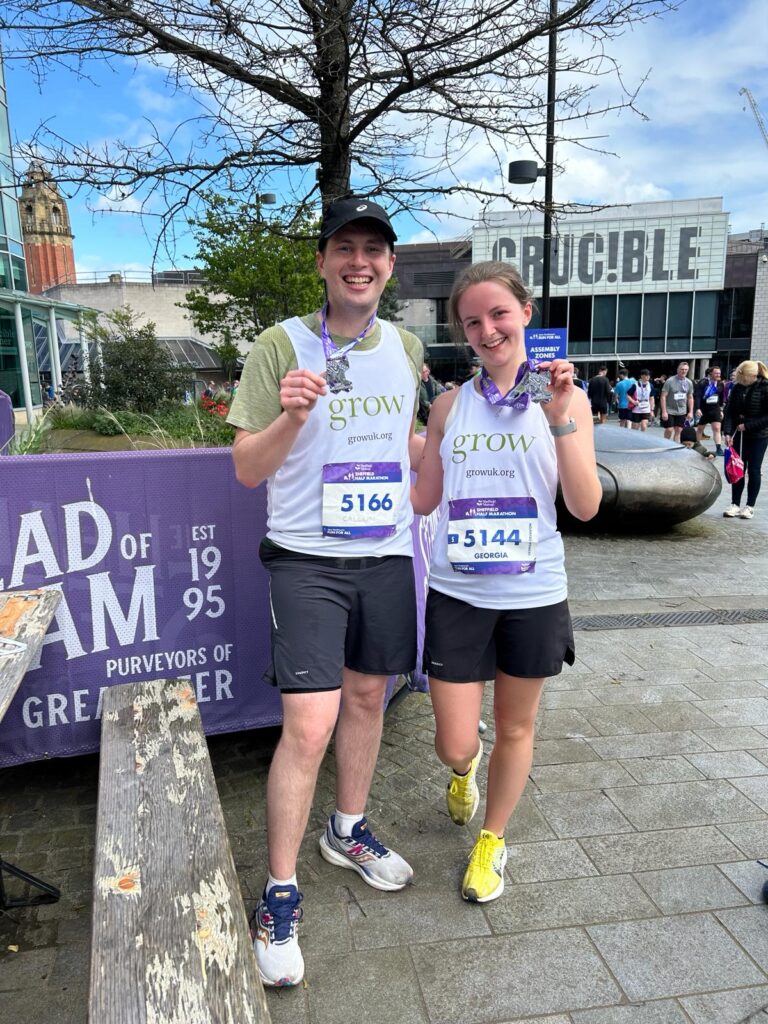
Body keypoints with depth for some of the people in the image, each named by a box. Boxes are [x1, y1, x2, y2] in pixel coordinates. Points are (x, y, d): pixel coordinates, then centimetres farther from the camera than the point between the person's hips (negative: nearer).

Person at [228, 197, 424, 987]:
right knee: (309, 725, -7)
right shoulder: (281, 347, -7)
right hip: (307, 558, -5)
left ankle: (348, 831, 41)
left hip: (386, 553, 5)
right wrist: (291, 415, -24)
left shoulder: (406, 348, 8)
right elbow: (246, 470, -9)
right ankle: (280, 894, 14)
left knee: (367, 694, 17)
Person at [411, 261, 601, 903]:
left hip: (533, 594, -1)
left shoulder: (564, 397, -3)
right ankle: (464, 769, 46)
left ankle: (492, 841, 43)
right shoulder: (450, 405, 2)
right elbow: (424, 499, 8)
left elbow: (586, 506, -10)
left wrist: (560, 416, -19)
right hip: (457, 594, 1)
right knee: (454, 744, 5)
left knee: (516, 728, 16)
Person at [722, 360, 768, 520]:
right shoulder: (737, 388, -1)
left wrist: (748, 425, -20)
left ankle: (750, 506, 11)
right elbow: (729, 411, -2)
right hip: (740, 434, 4)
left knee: (753, 470, 3)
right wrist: (727, 432, -14)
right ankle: (735, 504, 10)